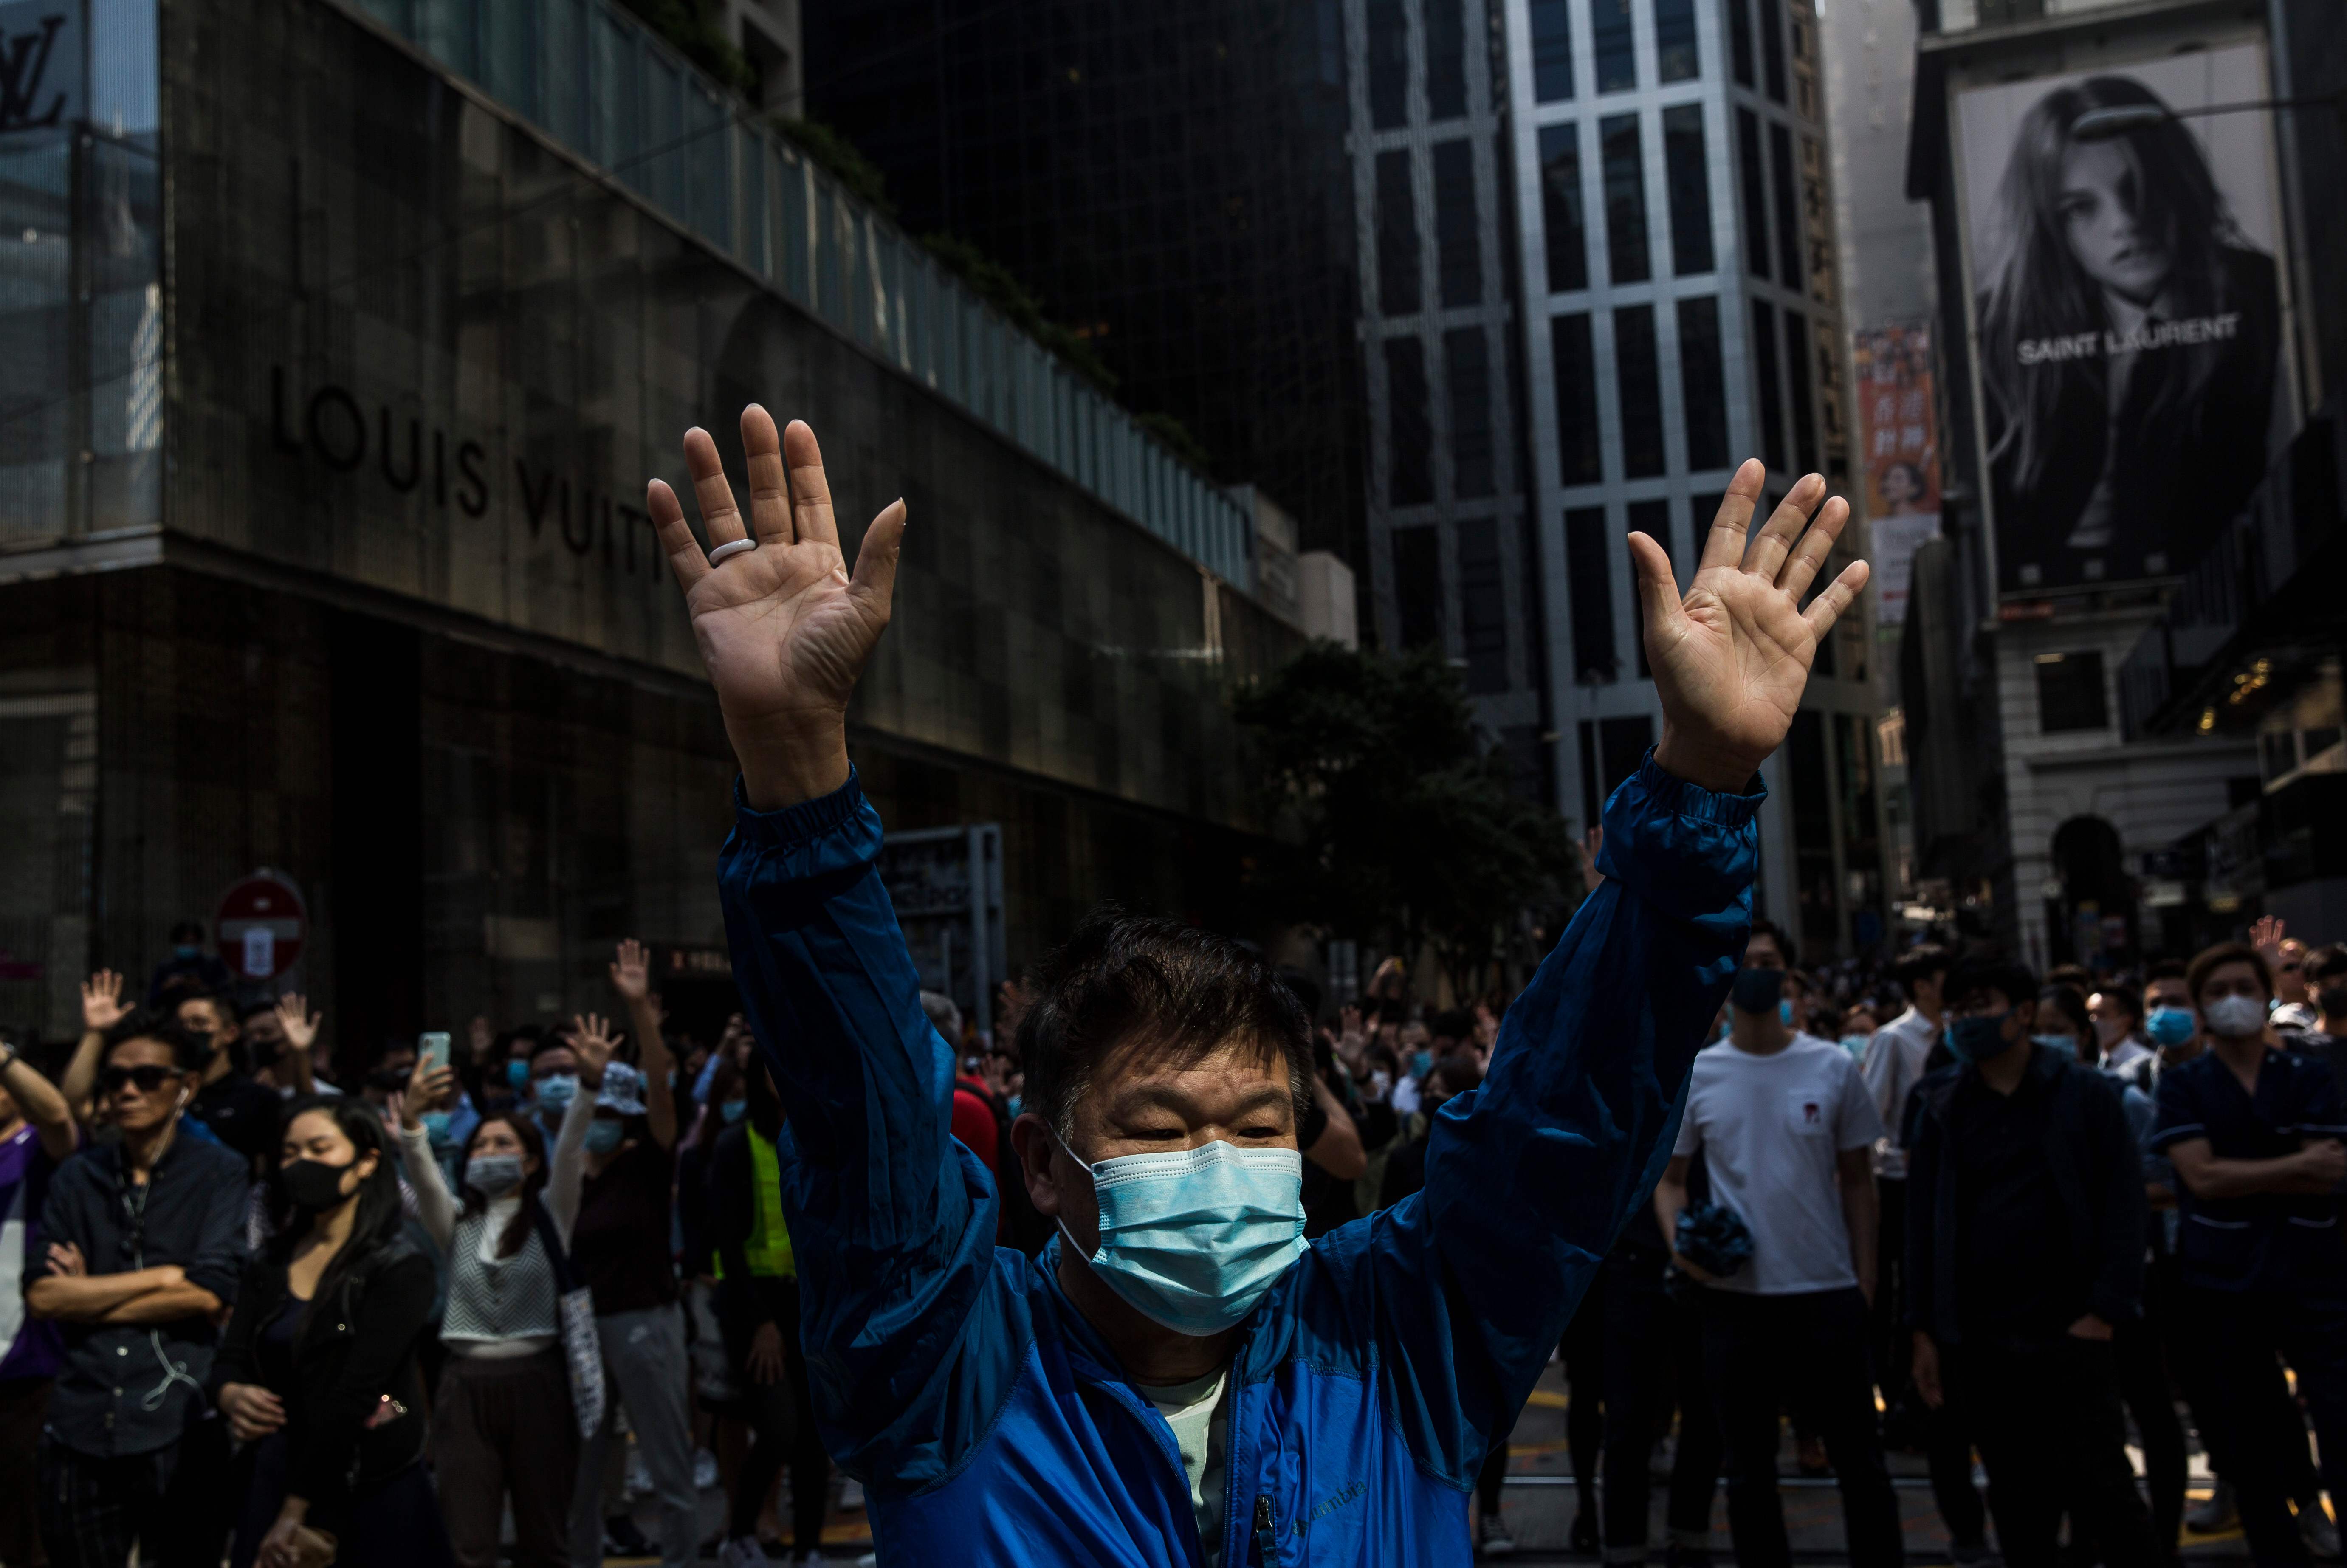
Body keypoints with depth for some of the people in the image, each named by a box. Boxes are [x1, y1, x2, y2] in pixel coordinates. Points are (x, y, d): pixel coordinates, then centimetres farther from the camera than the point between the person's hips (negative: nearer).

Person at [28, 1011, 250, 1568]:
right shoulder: (75, 1179, 10)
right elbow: (40, 1296, -1)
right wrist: (163, 1276, -8)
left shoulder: (221, 1174, 0)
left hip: (183, 1428, -3)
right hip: (81, 1427, 3)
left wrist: (89, 1299, -4)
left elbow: (209, 1295, -10)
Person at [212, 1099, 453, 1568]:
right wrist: (232, 1397, -18)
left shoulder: (399, 1268, -12)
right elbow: (230, 1360, 5)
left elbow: (353, 1397, -17)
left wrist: (295, 1512, -19)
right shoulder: (269, 1267, 8)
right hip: (274, 1476, 5)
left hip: (373, 1494, -5)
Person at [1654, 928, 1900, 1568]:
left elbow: (1857, 1179, 5)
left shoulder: (1833, 1067, 0)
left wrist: (1865, 1280, 1)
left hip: (1827, 1292, -1)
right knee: (1748, 1471, 12)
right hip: (1734, 1295, 1)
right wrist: (1679, 1238, -11)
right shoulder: (1695, 1076, 1)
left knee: (1859, 1461, 7)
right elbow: (1670, 1177, 8)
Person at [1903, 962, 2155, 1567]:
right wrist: (1924, 1330, 5)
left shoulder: (2085, 1094, 0)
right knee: (2018, 1502, 10)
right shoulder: (1943, 1108, 8)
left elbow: (2124, 1205, -4)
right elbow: (1922, 1219, 9)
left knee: (2099, 1485, 0)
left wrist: (2106, 1311, -11)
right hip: (1980, 1337, 3)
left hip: (2070, 1330, -3)